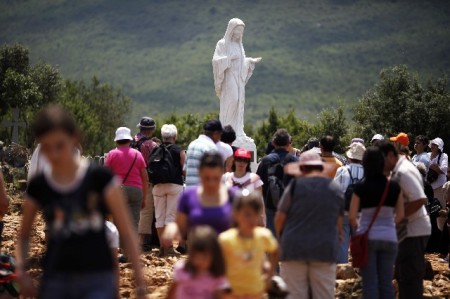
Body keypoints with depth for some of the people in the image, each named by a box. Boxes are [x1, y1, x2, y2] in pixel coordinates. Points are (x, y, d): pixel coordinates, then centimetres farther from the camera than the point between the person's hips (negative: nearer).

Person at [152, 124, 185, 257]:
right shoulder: (179, 151, -2)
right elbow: (185, 170, -5)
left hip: (158, 186, 3)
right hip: (175, 185, -2)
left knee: (159, 216, 8)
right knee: (171, 216, 1)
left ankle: (162, 246, 8)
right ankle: (168, 247, -4)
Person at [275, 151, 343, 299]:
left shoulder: (295, 185, -4)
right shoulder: (334, 187, 6)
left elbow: (279, 218, -1)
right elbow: (339, 221, 11)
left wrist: (281, 238, 16)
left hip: (294, 248, -2)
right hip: (326, 248, 2)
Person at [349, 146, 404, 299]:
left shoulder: (360, 188, -8)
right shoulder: (394, 186, -1)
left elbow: (351, 217, -6)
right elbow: (400, 215, 4)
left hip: (367, 238, -2)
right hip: (389, 238, 2)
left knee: (370, 282, 2)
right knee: (386, 282, 8)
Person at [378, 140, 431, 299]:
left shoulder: (404, 172, -19)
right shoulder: (398, 170, 12)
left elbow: (420, 200, -28)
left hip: (413, 231, -10)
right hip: (407, 230, 10)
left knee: (409, 278, -6)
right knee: (403, 274, 18)